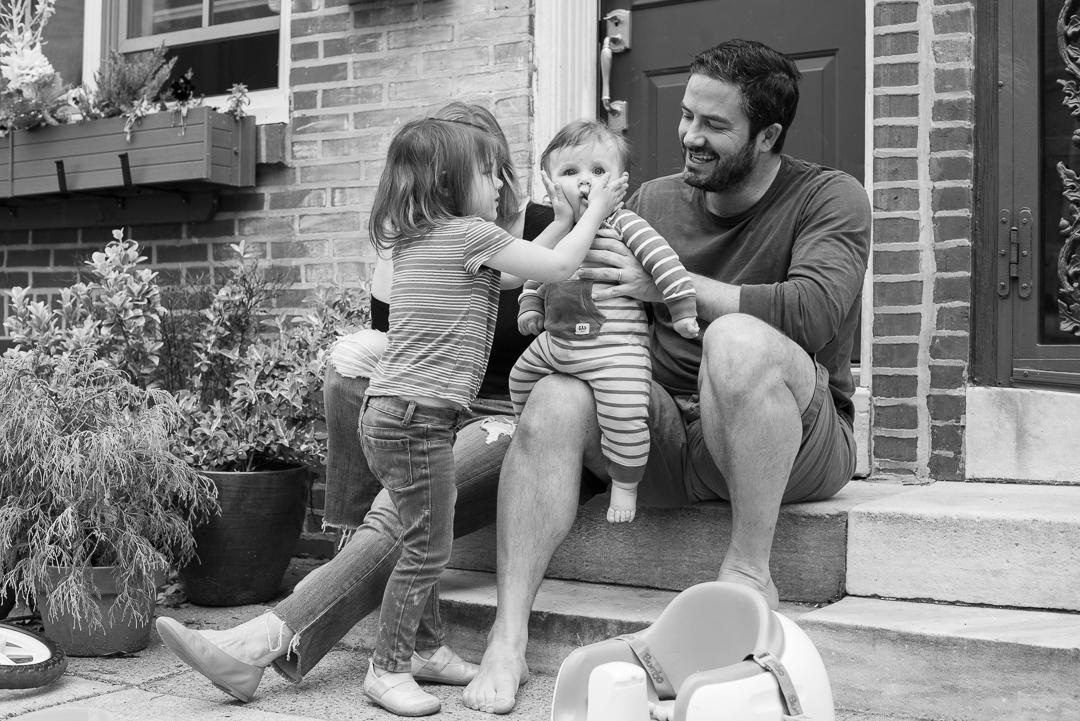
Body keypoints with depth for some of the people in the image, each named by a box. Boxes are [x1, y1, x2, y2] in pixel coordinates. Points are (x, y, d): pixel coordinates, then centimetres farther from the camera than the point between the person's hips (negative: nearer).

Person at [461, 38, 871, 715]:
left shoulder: (831, 198, -2)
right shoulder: (652, 202, 14)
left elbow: (813, 311, -21)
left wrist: (665, 283, -19)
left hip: (792, 441, -4)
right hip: (665, 429, 5)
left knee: (737, 339, -35)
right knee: (555, 400, -22)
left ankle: (750, 570, -21)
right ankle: (507, 641, -22)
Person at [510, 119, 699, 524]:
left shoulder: (624, 225, -9)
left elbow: (662, 259, -13)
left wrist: (683, 308, -16)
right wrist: (530, 308, 15)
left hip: (614, 346, -7)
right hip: (555, 341, 7)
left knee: (623, 416, -18)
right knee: (521, 380, 23)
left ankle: (625, 486, 4)